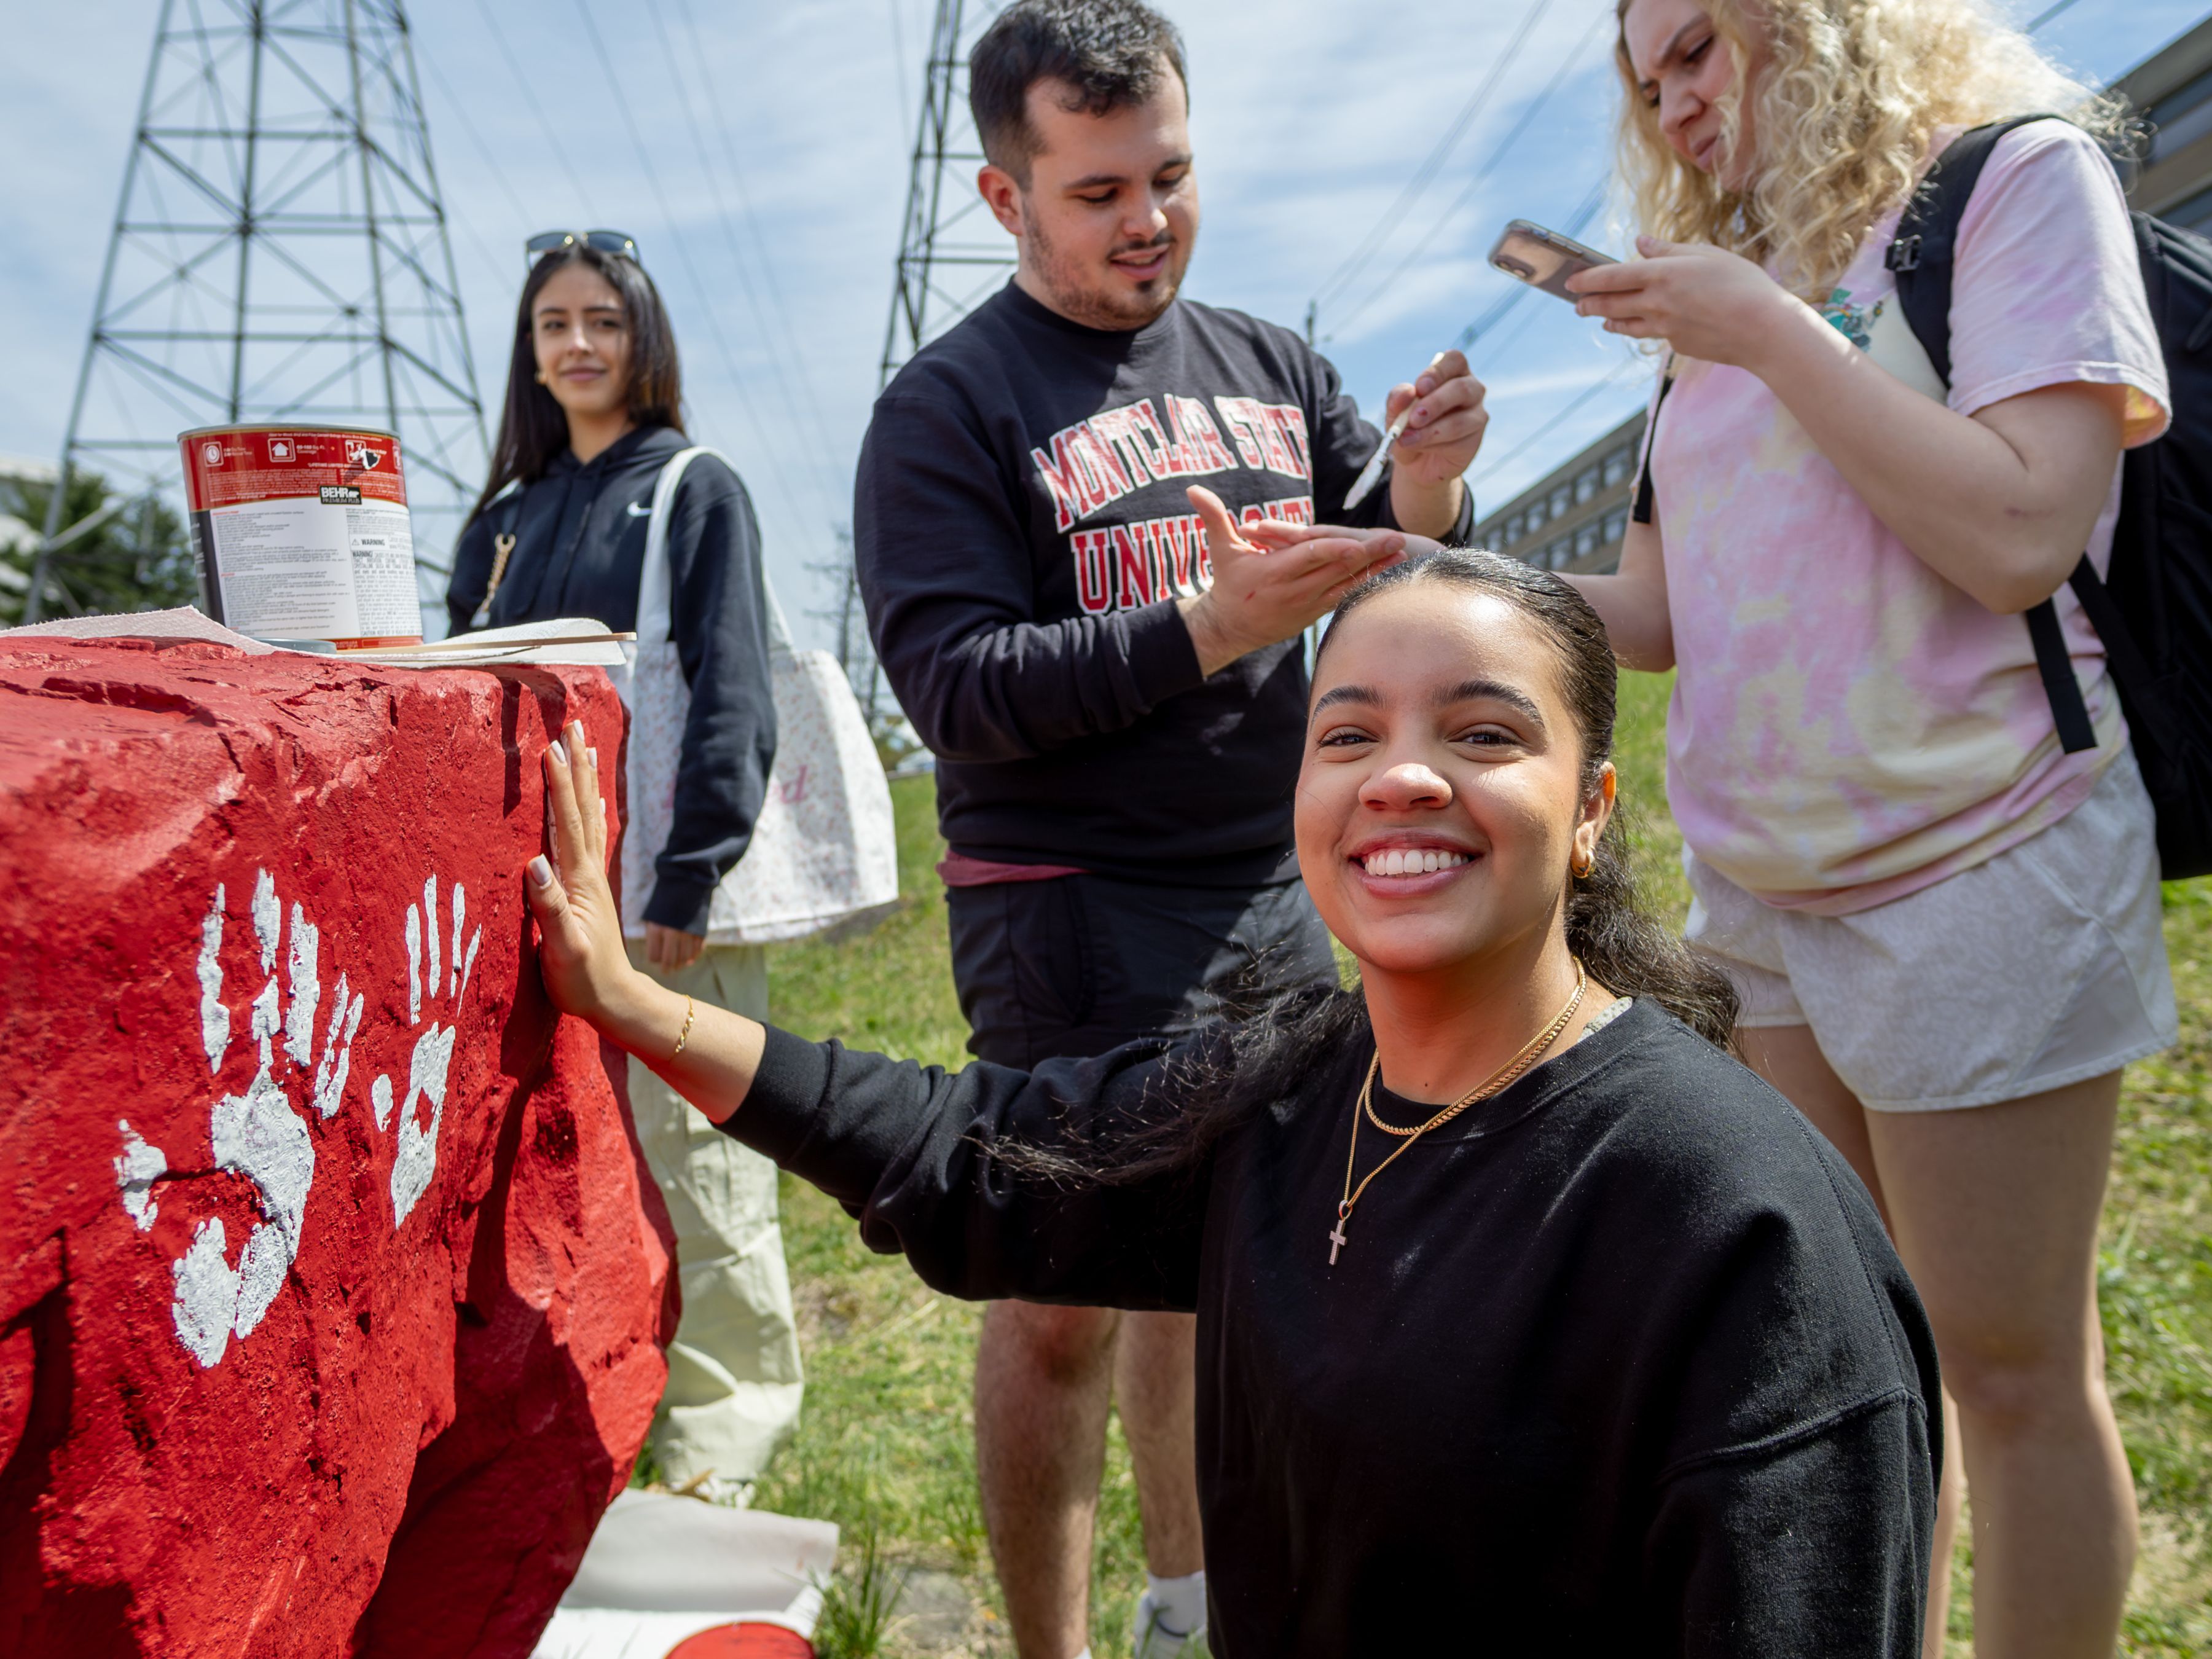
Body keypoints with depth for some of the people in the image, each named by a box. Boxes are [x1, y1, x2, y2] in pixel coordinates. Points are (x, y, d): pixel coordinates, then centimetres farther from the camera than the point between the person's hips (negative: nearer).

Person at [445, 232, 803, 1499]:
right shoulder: (506, 517, 16)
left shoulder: (699, 493, -1)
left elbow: (730, 698, -9)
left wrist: (689, 881, -16)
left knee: (689, 1151, -2)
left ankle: (726, 1417, 13)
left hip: (662, 886, -6)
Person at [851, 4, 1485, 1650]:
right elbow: (954, 683, -14)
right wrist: (1206, 627, -22)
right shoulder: (948, 406, -5)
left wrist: (1425, 494, -13)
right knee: (1065, 1302, 1)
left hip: (1280, 903, 5)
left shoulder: (1269, 367, 10)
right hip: (1072, 925, -5)